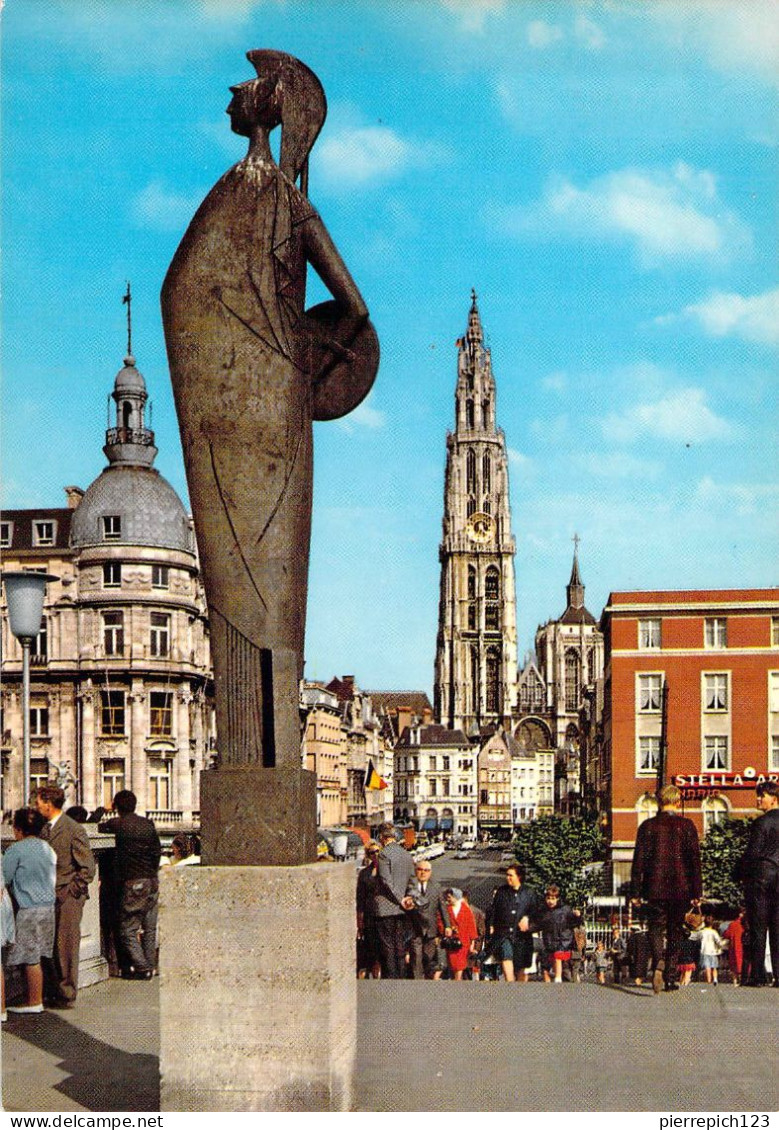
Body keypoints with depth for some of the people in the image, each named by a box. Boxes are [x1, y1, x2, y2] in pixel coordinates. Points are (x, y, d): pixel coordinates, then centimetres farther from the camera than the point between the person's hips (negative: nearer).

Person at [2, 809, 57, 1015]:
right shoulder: (48, 849, 11)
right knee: (37, 956, 12)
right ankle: (37, 998, 14)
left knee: (30, 958, -1)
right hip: (49, 905, 7)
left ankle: (34, 1002, 3)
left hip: (29, 908, -7)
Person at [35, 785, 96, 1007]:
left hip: (67, 899, -7)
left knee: (66, 947, -3)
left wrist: (71, 891, -11)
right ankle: (51, 994, 17)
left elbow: (88, 867, -10)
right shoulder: (45, 829, 12)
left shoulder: (74, 830, -11)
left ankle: (66, 997, 5)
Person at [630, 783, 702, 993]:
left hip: (655, 888, 0)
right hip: (680, 889, 0)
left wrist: (636, 892, 4)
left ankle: (658, 962, -25)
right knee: (675, 931, 12)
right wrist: (697, 891, 3)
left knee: (656, 927, 4)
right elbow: (695, 859, -2)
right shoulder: (686, 825, -1)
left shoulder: (648, 826, 0)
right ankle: (670, 977, 13)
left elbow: (639, 860, -1)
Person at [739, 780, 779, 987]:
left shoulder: (762, 822, -10)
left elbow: (752, 852, -12)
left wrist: (742, 874, 1)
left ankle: (757, 974, -2)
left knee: (758, 927, -1)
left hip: (761, 876, -5)